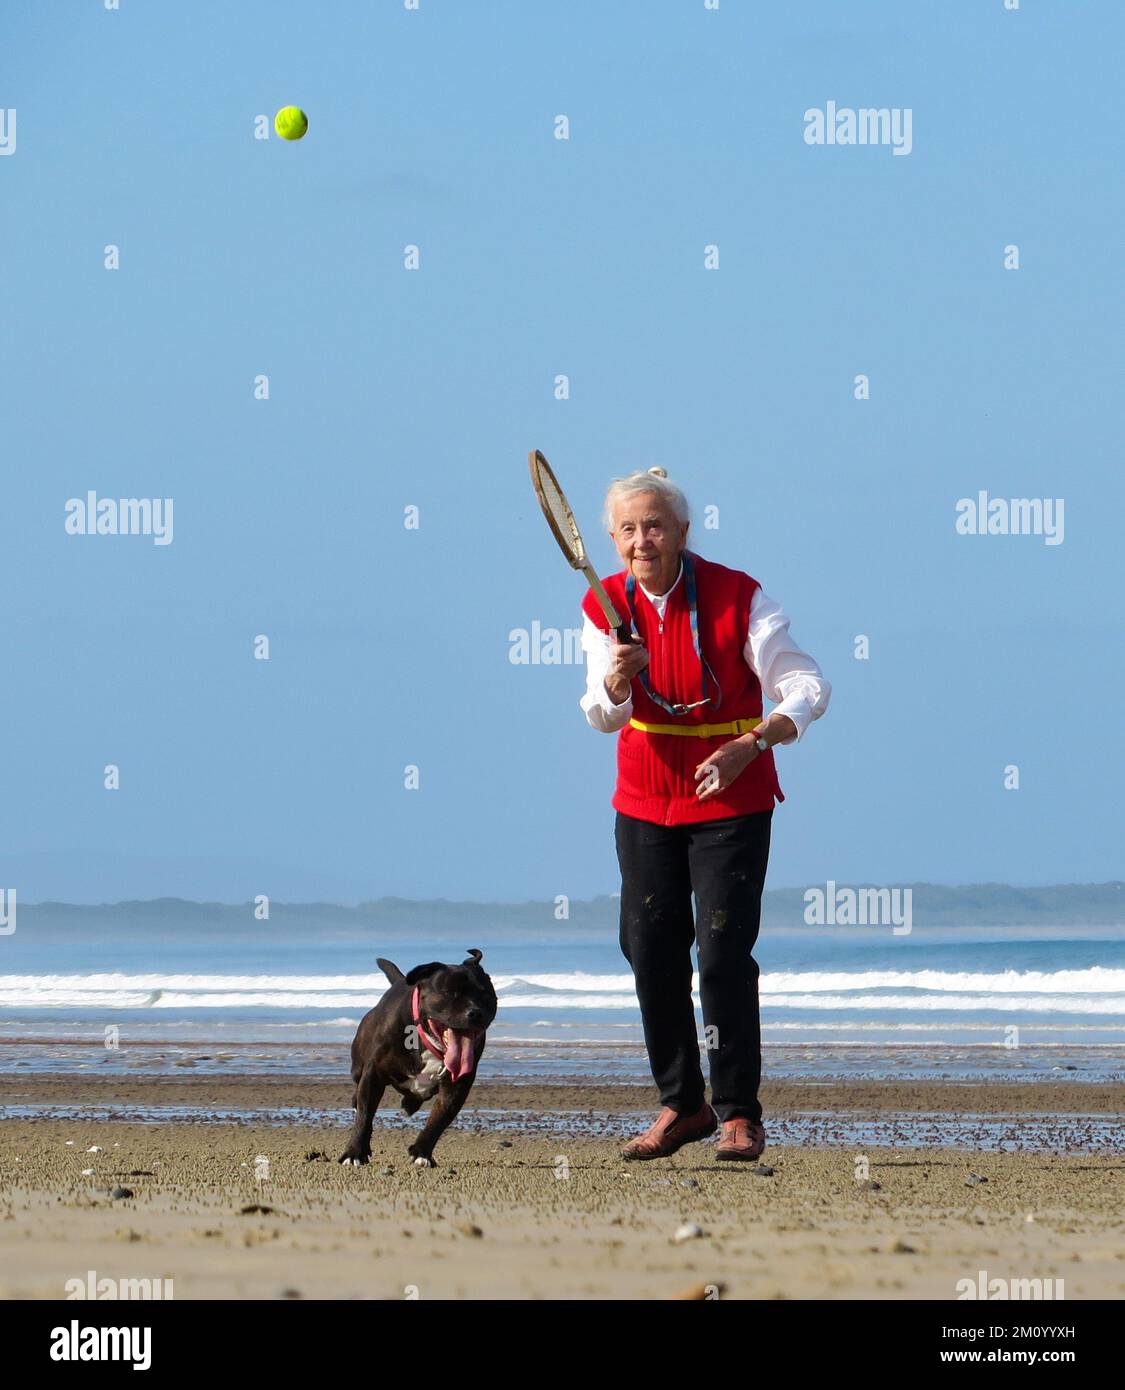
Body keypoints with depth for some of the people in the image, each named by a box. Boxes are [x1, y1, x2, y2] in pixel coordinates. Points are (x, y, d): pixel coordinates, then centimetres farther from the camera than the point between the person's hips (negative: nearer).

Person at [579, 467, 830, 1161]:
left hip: (731, 800, -4)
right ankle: (682, 1104, 19)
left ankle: (739, 1110, 1)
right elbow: (603, 715, -12)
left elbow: (810, 687, -16)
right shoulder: (606, 607, -3)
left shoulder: (738, 596, -14)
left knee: (723, 953, -10)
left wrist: (750, 745, -31)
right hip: (646, 801, 4)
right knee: (651, 952, 5)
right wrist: (617, 680, -36)